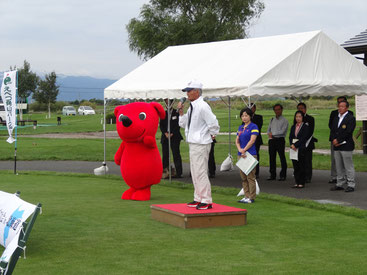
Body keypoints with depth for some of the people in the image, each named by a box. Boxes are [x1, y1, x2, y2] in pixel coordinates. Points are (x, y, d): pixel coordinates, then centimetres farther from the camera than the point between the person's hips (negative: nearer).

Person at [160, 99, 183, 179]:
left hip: (174, 136, -3)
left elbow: (178, 125, -3)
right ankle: (165, 172, 5)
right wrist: (165, 133, -8)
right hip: (165, 137, 3)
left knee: (176, 154, -6)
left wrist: (172, 134, -11)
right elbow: (161, 125, 8)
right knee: (165, 154, 0)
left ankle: (178, 173, -5)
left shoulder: (176, 113, 2)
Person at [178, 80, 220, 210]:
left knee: (200, 172, -8)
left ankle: (206, 201, -3)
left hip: (201, 144, -10)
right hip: (193, 144, 10)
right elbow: (183, 123, 22)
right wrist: (180, 110, 10)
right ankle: (198, 199, 22)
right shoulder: (192, 107, 14)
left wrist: (211, 135, -6)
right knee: (195, 173, 14)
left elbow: (214, 124, -18)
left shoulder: (202, 106, -16)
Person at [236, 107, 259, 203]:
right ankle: (246, 196, 15)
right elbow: (237, 140, 11)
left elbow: (252, 140, -13)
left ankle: (251, 197, -3)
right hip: (241, 155, 7)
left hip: (250, 155, -7)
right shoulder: (240, 127, 16)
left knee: (250, 177, -6)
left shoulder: (253, 126, -5)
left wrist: (244, 150, -11)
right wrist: (240, 150, -7)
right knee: (243, 177, 9)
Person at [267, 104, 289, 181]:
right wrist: (270, 135, -4)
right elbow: (268, 130, 19)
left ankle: (283, 175, 0)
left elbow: (282, 131, -11)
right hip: (272, 140, 6)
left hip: (280, 140, -6)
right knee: (272, 157, 5)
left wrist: (272, 134, -4)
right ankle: (272, 175, 10)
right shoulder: (272, 120, 18)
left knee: (282, 158, -4)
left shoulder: (284, 120, -1)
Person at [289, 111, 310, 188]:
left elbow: (304, 138, -10)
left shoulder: (306, 126, -2)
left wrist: (296, 145, -15)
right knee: (295, 166, 6)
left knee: (302, 166, -4)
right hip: (294, 149, 5)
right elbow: (290, 137, 10)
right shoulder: (293, 127, 17)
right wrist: (292, 145, -8)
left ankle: (302, 183, 0)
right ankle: (297, 182, 11)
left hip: (302, 148, -5)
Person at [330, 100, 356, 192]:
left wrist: (338, 140, -13)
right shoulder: (336, 118, 17)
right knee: (338, 166, 10)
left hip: (346, 146, -7)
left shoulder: (351, 118, -6)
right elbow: (332, 131, 13)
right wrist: (333, 140, -5)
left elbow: (348, 132, -14)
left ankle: (351, 185, 0)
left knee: (348, 166, -4)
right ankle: (340, 184, 17)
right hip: (336, 146, 7)